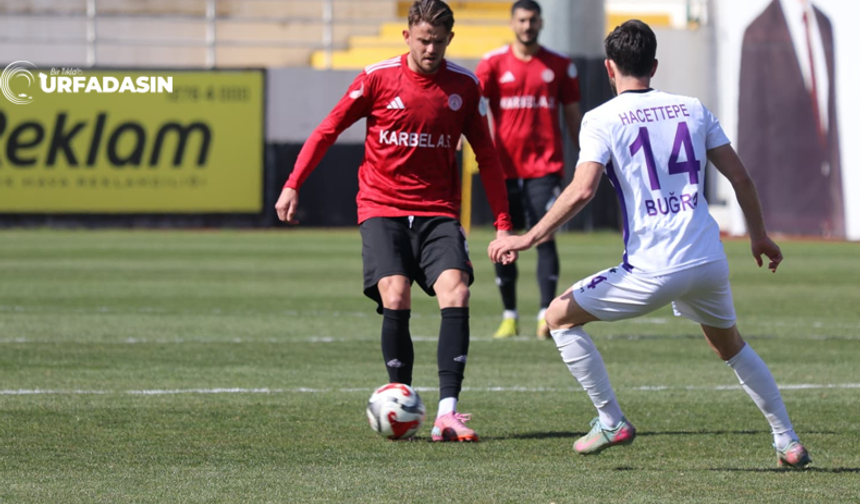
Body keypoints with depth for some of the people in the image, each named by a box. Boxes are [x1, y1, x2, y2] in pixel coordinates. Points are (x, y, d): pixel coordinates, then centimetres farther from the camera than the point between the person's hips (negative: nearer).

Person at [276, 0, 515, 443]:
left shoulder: (464, 86, 2)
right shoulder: (378, 78, -4)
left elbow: (486, 156, 9)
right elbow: (328, 130, 4)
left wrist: (503, 225, 5)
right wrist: (293, 185, -4)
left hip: (438, 212, 2)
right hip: (382, 210, -2)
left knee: (456, 293, -19)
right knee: (395, 299, -20)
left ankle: (447, 414, -20)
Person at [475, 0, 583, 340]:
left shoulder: (560, 66, 7)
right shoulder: (494, 63, 4)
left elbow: (573, 116, 13)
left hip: (545, 167, -1)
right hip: (505, 167, 1)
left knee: (545, 236, -11)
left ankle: (546, 315, -13)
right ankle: (509, 316, 15)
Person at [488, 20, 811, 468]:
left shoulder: (602, 119, -2)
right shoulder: (693, 109, 11)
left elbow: (581, 191, -15)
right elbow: (740, 177, 13)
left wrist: (529, 238, -9)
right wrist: (759, 236, 26)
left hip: (651, 270, -5)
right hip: (709, 263, 5)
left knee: (560, 316, 13)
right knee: (730, 345, 30)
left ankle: (611, 422, 11)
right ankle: (787, 441, 26)